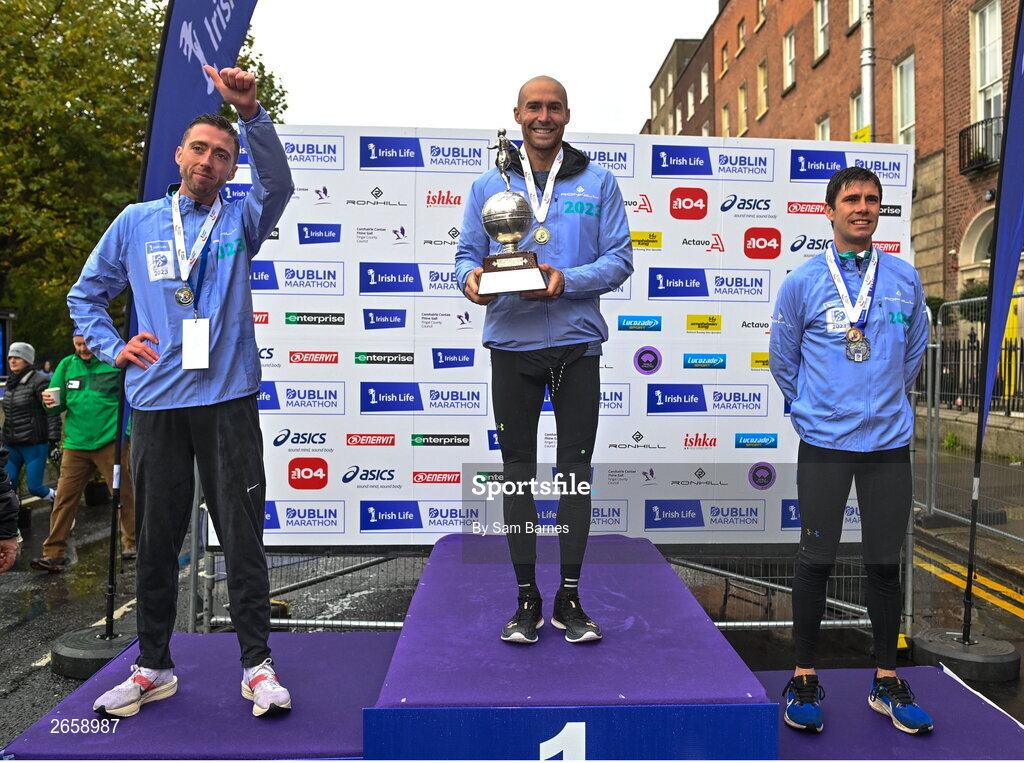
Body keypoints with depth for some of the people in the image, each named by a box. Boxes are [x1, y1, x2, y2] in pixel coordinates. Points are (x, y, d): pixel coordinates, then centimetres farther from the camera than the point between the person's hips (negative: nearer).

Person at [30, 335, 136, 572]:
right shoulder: (66, 365, 12)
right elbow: (57, 407, 16)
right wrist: (50, 404, -6)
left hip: (109, 443, -3)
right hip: (76, 444, 4)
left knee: (123, 494, 2)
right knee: (64, 497, 1)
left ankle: (131, 544, 17)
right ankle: (54, 553, 8)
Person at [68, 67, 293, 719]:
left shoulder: (241, 220, 8)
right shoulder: (136, 223, 13)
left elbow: (278, 182, -13)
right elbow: (86, 295, 20)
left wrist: (251, 113, -26)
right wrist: (113, 347, 4)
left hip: (228, 400, -2)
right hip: (156, 402, 2)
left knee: (243, 535, 0)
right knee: (156, 538, 9)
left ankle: (258, 664, 11)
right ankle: (153, 668, 24)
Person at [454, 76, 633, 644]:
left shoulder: (598, 182, 7)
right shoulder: (490, 185, 11)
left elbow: (619, 259, 1)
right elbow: (468, 253, 9)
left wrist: (566, 280, -17)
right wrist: (471, 278, -15)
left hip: (577, 345, 0)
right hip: (512, 345, 1)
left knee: (575, 469, 5)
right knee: (518, 470, 6)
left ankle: (570, 597, 19)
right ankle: (527, 598, 19)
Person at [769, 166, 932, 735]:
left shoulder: (905, 279, 6)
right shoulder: (802, 281, -2)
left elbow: (913, 351, 19)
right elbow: (781, 358, 7)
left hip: (890, 441, 3)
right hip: (824, 443, -2)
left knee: (885, 562, 10)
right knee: (816, 560, 4)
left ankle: (887, 682, 25)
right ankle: (804, 680, 18)